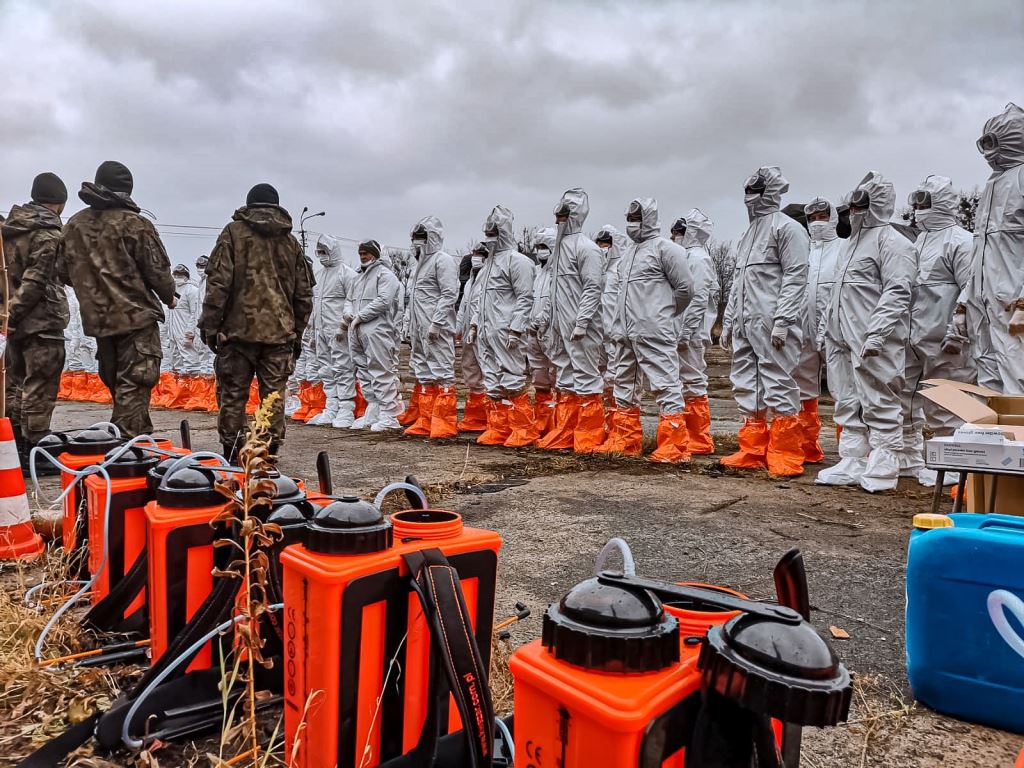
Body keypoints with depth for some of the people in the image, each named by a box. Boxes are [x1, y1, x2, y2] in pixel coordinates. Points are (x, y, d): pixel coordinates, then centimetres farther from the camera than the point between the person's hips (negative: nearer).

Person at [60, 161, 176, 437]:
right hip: (136, 316, -6)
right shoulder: (135, 224, -13)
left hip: (96, 319, 6)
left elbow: (65, 271, 13)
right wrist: (169, 297, 9)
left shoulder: (73, 225, 6)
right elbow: (158, 270, -10)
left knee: (117, 387, 18)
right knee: (134, 387, -3)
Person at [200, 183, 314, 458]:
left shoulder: (234, 232, 3)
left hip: (239, 328, -3)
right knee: (274, 395, 6)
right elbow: (304, 294, 15)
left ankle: (231, 454, 9)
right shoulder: (290, 241, 14)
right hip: (280, 332, 3)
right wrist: (297, 332, 22)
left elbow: (218, 283, -6)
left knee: (232, 394, 6)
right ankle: (271, 452, 9)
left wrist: (210, 326, -1)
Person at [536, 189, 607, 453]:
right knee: (565, 379, 12)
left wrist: (581, 322, -20)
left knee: (586, 377, -3)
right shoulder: (560, 247, 17)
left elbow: (593, 288, -15)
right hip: (561, 327, 9)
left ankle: (589, 436, 3)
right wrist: (554, 326, 15)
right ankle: (563, 434, 19)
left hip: (580, 328, -9)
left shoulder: (586, 247, -9)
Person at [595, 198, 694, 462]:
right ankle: (625, 440, 25)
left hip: (654, 334, -9)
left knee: (666, 385, -8)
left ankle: (674, 447, -4)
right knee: (624, 385, 14)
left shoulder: (665, 248, -5)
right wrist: (622, 322, 16)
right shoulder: (630, 251, 19)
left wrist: (663, 314, 4)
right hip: (626, 333, 9)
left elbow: (685, 287, -5)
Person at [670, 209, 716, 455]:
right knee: (685, 385, 12)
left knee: (693, 383, -5)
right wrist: (678, 332, 14)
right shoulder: (685, 257, 18)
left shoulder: (698, 258, -9)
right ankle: (690, 435, 20)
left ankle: (701, 441, 0)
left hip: (689, 335, -9)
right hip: (678, 332, 9)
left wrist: (685, 333, -20)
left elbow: (698, 300, -17)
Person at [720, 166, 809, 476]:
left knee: (778, 386, -6)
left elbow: (795, 276, -12)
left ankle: (786, 456, 0)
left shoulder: (787, 228, -4)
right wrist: (728, 321, 19)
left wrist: (782, 320, -19)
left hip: (772, 324, -9)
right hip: (744, 324, 9)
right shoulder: (748, 233, 22)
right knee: (746, 386, 9)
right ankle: (753, 451, 17)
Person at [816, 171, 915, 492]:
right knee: (849, 406, 12)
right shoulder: (852, 242, 22)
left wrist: (876, 333, -24)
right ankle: (852, 464, 20)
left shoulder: (892, 242, -7)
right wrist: (830, 326, 19)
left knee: (879, 406, -3)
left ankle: (882, 469, 5)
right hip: (843, 340, 9)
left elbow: (897, 293, -16)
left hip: (873, 344, -9)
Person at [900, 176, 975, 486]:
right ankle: (909, 459, 25)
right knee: (906, 401, 13)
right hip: (910, 338, 9)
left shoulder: (959, 241, -6)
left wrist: (955, 333, -19)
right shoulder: (918, 241, 19)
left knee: (942, 406, -2)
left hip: (941, 343, -8)